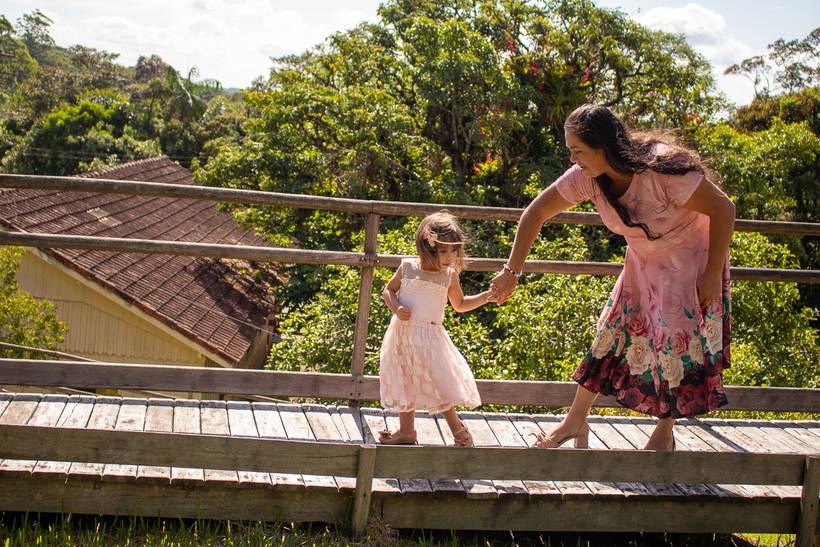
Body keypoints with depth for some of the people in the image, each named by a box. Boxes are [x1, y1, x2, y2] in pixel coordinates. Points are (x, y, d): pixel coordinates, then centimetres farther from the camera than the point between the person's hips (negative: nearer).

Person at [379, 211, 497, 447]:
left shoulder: (449, 275, -1)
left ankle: (456, 426, 14)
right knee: (405, 383, 10)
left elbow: (460, 304, 14)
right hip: (403, 333, 1)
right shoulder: (407, 267, -4)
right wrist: (396, 308, -12)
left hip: (429, 336, -1)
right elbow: (388, 291, 8)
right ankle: (406, 431, 24)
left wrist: (486, 297, 3)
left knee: (439, 382, -8)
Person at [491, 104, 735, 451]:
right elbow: (536, 213, -9)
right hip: (644, 263, 5)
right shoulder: (585, 177, -19)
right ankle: (576, 421, 8)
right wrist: (512, 271, -13)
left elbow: (723, 209, -26)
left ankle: (664, 433, 8)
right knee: (614, 331, 1)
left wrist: (713, 275, -23)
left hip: (692, 259, -5)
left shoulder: (662, 171, -35)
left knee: (680, 342, -7)